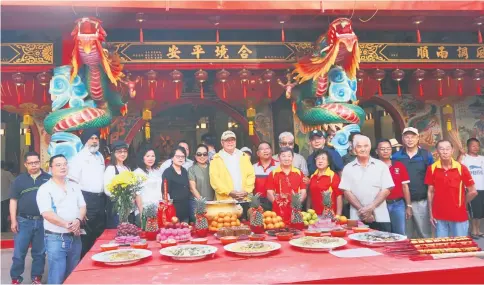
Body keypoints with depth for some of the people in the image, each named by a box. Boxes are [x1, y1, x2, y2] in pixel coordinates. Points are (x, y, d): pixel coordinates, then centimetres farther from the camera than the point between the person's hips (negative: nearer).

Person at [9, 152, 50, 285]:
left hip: (43, 221, 0)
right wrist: (13, 221, -3)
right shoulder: (19, 180, 3)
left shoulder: (48, 179, 2)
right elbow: (13, 201, 4)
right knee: (19, 252, 4)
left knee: (39, 252, 10)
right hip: (24, 221, 0)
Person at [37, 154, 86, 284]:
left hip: (75, 237, 5)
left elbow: (82, 206, 8)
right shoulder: (45, 189, -6)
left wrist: (78, 220, -14)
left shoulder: (74, 186, 11)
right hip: (56, 238, -5)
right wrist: (66, 224, -28)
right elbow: (47, 213, -16)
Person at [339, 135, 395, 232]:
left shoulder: (381, 166, 6)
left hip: (380, 218, 0)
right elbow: (347, 191, 1)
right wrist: (361, 209, -10)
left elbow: (386, 190, 0)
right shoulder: (348, 168, 7)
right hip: (357, 218, 0)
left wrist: (370, 208, -10)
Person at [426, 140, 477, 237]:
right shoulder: (432, 169, -4)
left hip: (459, 216, -1)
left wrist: (461, 203, 9)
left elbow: (473, 192, 0)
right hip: (439, 216, 1)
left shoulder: (461, 168, -8)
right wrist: (431, 213, 2)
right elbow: (430, 192, 2)